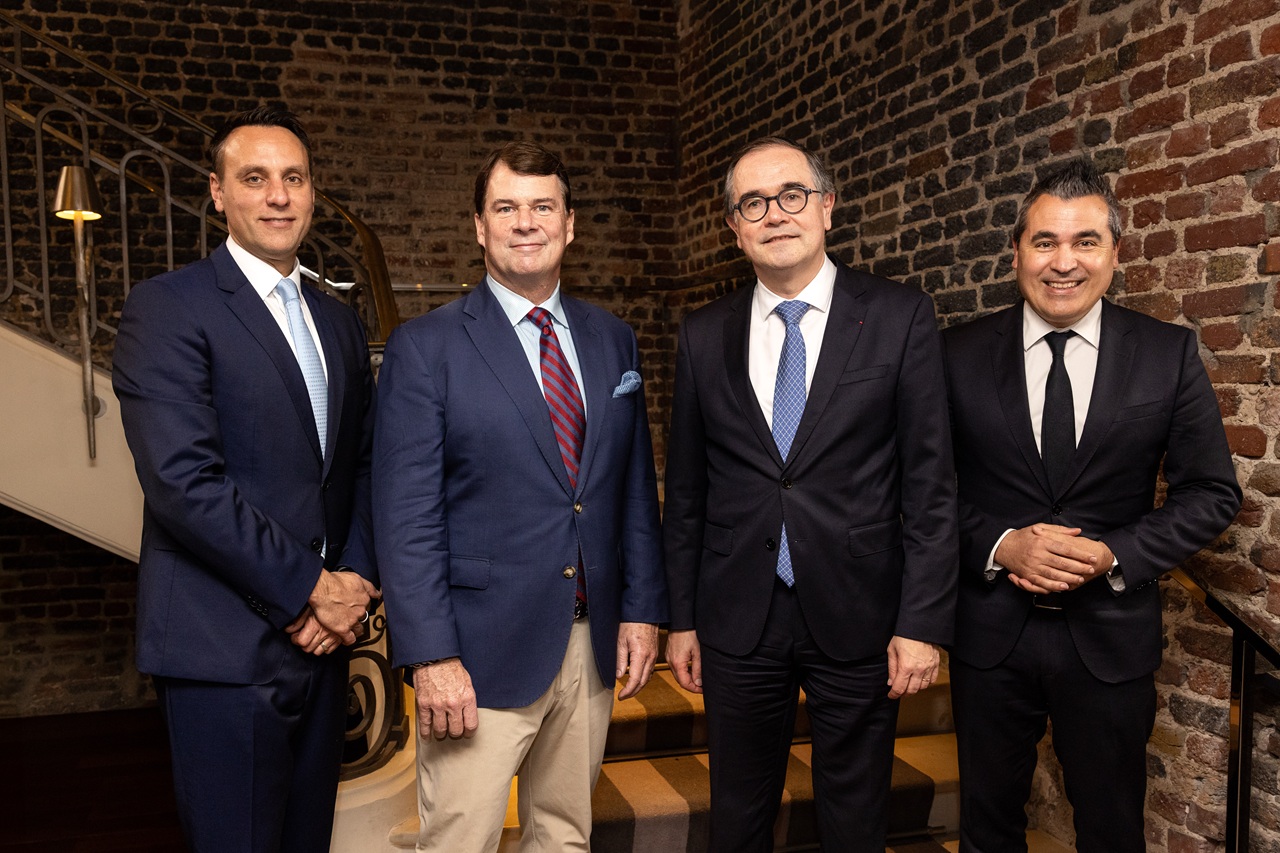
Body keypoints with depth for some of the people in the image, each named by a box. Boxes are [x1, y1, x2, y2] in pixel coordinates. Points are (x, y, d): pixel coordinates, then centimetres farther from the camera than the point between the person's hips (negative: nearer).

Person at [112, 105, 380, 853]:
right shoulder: (166, 308, -8)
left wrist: (356, 581, -2)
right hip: (226, 648, -6)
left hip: (321, 637, 6)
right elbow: (184, 481, -17)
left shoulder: (339, 322, 14)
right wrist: (312, 590, -14)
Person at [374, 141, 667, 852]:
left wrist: (642, 608, 5)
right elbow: (407, 517, -10)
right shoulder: (425, 348, -6)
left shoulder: (614, 341, 9)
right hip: (482, 653, -4)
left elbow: (637, 487, 11)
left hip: (594, 643, 5)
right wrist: (432, 656, -15)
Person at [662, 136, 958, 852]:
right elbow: (686, 492, 8)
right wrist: (681, 618, 8)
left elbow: (931, 483, -5)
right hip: (738, 623, 2)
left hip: (858, 619, -2)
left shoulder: (901, 318, -4)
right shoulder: (704, 335, 4)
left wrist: (924, 623, -9)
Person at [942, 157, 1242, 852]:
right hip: (990, 630, 0)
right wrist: (999, 545, -17)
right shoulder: (960, 354, -4)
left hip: (1109, 633, 0)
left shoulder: (1170, 354, -4)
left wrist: (1117, 556, -15)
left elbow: (1212, 493, -1)